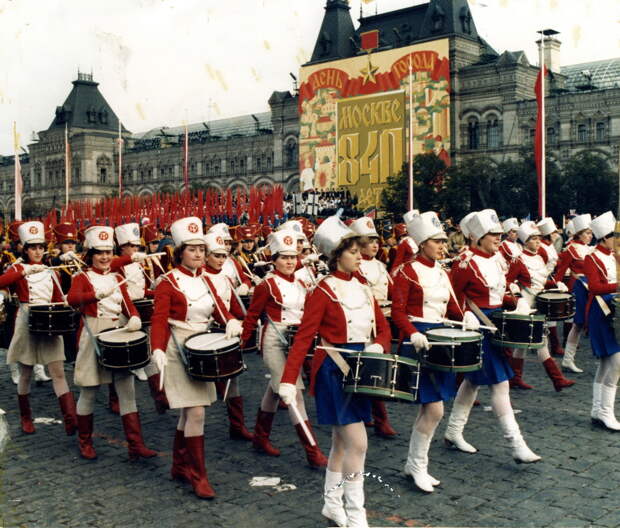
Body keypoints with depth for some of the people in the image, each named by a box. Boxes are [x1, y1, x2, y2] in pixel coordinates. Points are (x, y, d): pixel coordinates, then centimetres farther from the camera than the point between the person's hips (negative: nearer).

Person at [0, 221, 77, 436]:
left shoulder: (50, 272, 12)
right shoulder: (18, 269, 2)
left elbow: (59, 300, 15)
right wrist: (25, 271, -28)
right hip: (27, 324, -2)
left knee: (58, 373, -5)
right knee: (25, 374, 9)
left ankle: (71, 419, -11)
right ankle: (25, 418, 25)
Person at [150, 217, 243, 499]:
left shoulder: (205, 280, 10)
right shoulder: (168, 282, -10)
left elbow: (218, 308, 7)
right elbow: (159, 319, -17)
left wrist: (231, 322, -16)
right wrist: (158, 351, -34)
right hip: (178, 352, -7)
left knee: (188, 412, 15)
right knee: (196, 413, -10)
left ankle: (180, 467, 30)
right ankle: (198, 477, 0)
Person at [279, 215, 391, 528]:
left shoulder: (362, 288, 8)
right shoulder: (324, 291, -13)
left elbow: (383, 328, 11)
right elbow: (304, 337, -17)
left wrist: (378, 346, -12)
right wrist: (288, 381, -23)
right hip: (334, 371, -7)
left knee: (342, 440, 16)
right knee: (358, 443, -8)